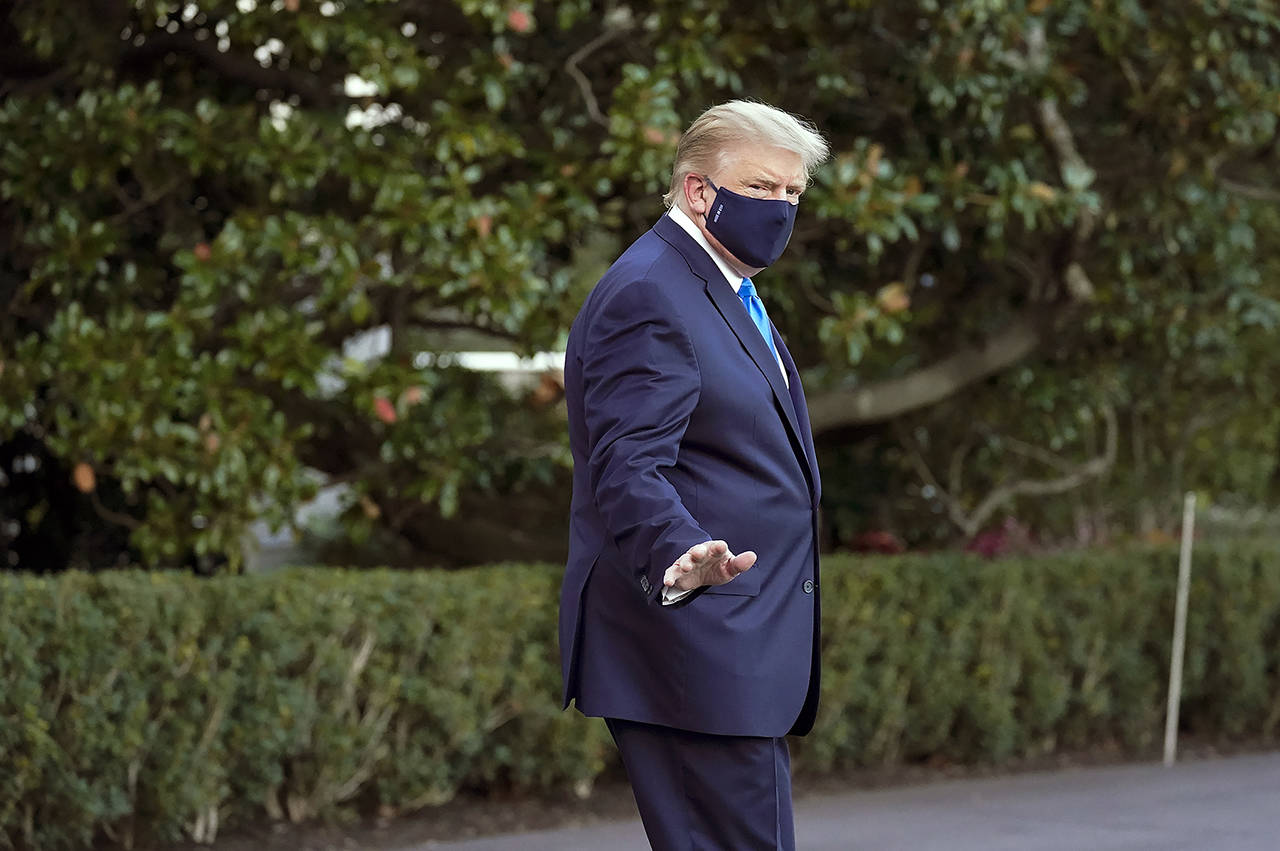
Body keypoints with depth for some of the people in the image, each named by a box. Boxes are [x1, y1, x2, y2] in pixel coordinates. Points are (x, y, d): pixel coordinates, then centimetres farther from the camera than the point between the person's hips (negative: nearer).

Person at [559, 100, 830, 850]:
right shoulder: (648, 296, -13)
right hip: (695, 650, -11)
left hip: (736, 656, 11)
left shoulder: (727, 296, 21)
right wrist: (678, 558, -41)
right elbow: (628, 470, -23)